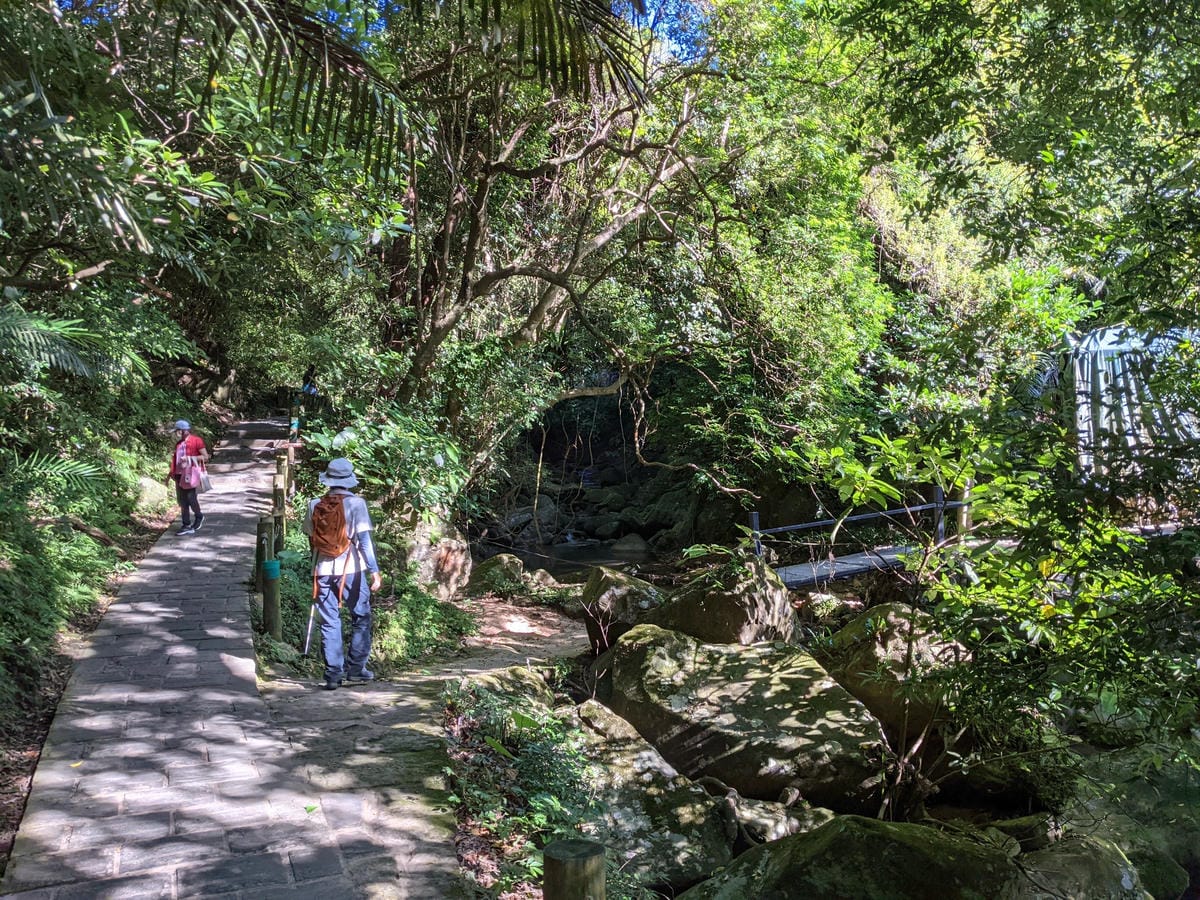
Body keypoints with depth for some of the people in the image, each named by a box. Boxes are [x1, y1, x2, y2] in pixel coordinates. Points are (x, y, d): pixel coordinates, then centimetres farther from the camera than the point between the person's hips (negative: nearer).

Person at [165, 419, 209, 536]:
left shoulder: (196, 440, -6)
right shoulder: (178, 443, 14)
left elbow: (205, 457, -9)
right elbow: (176, 461, 21)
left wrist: (189, 458, -18)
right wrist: (170, 474, 18)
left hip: (191, 474, -7)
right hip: (180, 475, 7)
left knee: (191, 499, -8)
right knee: (182, 501, 6)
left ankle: (199, 517, 20)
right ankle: (187, 526, 11)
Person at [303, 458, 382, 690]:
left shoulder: (315, 505, 3)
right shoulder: (356, 503, -7)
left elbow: (311, 538, 12)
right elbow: (364, 539, -13)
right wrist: (374, 570, -13)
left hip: (323, 570, 3)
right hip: (351, 570, -3)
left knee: (329, 622, 8)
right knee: (361, 618, 12)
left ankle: (333, 673, 9)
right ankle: (355, 668, 13)